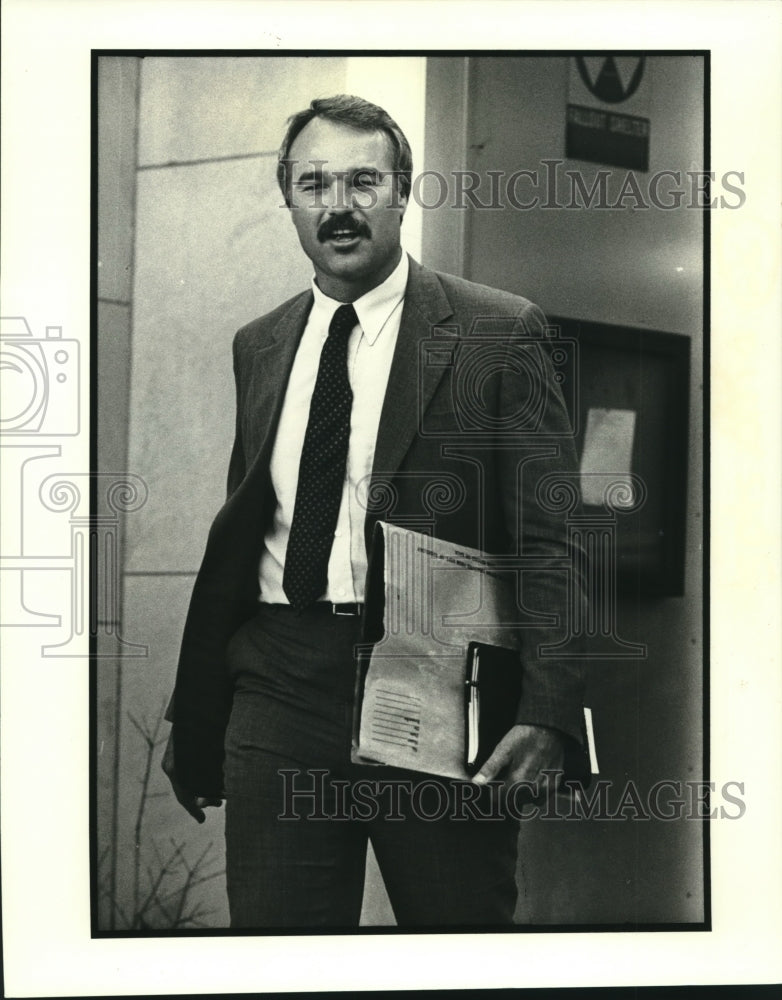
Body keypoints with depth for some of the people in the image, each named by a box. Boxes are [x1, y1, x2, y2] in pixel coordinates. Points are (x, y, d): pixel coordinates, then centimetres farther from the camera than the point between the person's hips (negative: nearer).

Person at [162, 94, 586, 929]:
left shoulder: (497, 333, -2)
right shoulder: (259, 346, 14)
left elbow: (550, 539, -6)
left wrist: (546, 712, -18)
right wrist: (194, 721, 17)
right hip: (277, 694, 4)